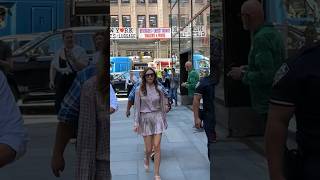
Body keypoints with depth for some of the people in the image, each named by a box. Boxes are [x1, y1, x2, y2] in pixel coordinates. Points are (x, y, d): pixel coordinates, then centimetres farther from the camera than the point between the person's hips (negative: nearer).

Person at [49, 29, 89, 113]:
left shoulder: (80, 51, -1)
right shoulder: (59, 52, 13)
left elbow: (83, 67, -11)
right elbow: (53, 67, 16)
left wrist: (73, 59, -23)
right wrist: (51, 80, 5)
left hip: (75, 81, -4)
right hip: (61, 81, 5)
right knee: (59, 105, 10)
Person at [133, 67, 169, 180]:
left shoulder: (159, 89, 4)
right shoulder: (139, 90, -1)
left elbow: (163, 105, 10)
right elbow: (137, 107, 0)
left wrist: (164, 120, 13)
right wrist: (136, 123, -4)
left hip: (157, 118, 1)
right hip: (145, 119, -1)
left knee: (157, 147, -5)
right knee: (149, 148, 3)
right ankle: (146, 159, 41)